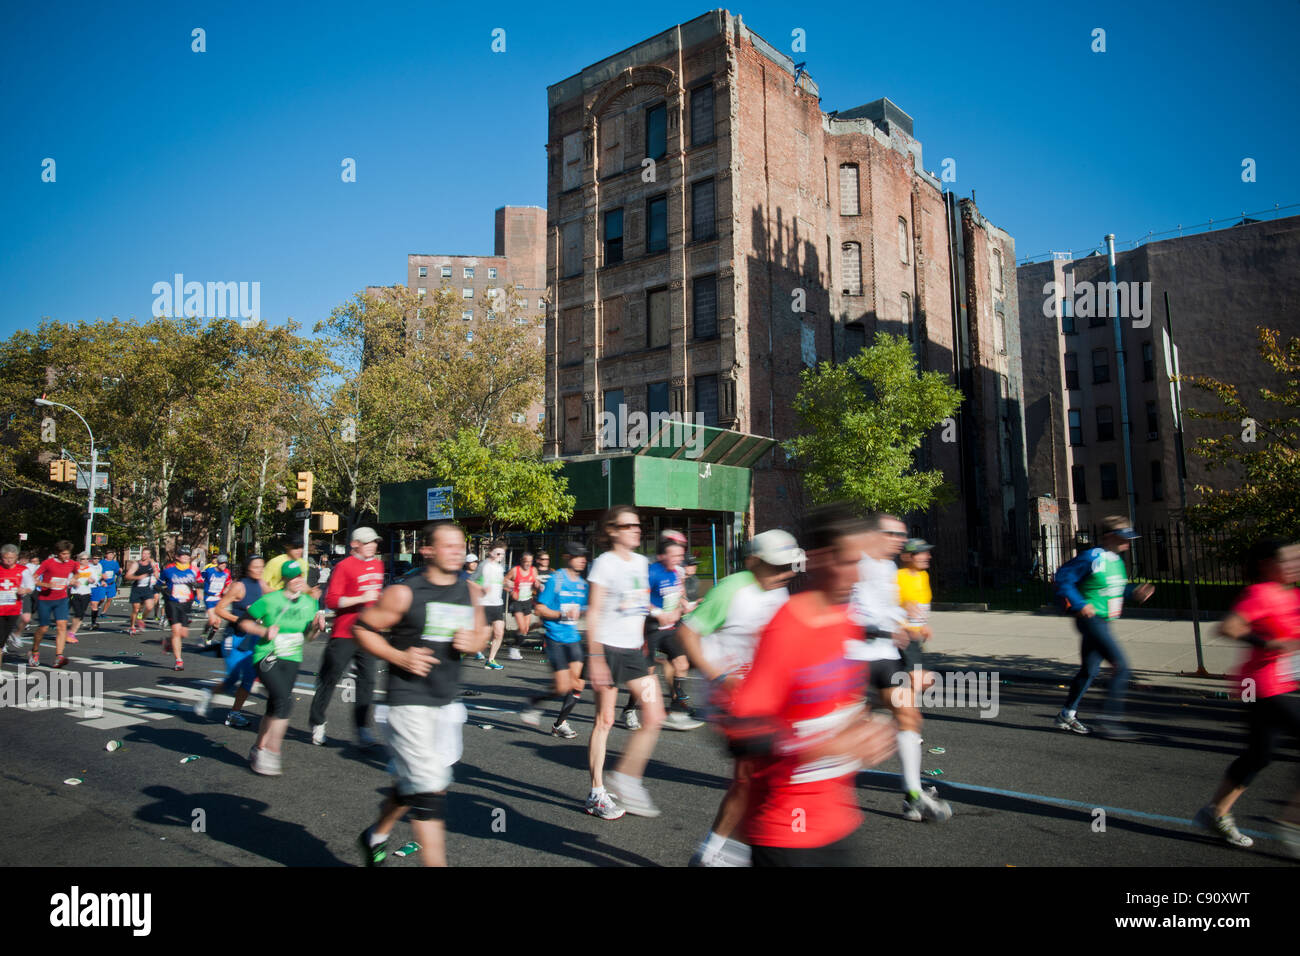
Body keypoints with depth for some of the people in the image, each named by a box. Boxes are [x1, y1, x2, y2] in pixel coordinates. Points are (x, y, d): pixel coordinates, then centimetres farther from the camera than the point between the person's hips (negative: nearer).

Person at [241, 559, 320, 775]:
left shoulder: (310, 603, 5)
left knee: (274, 706, 9)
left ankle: (259, 749, 26)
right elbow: (244, 622, 0)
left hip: (291, 659, 5)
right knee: (284, 701, -19)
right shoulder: (269, 600, -8)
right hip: (267, 657, -4)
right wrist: (264, 631, -16)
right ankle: (271, 752, -9)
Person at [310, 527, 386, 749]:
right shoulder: (345, 566, -10)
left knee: (367, 681, 2)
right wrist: (361, 599, -21)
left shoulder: (378, 565, 11)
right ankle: (317, 724, 23)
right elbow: (331, 601, -15)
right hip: (344, 634, -5)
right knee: (329, 679, 6)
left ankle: (363, 729, 7)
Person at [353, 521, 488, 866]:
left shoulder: (469, 591, 6)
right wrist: (399, 657, -16)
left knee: (412, 783, 18)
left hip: (447, 701, 6)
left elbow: (481, 631, 18)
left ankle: (376, 835, 42)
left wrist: (471, 643, -5)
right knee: (429, 790, -10)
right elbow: (362, 627, -4)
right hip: (409, 700, -6)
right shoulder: (404, 593, -11)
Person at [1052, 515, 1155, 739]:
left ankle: (1066, 715, 28)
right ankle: (1110, 721, -9)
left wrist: (1134, 591, 8)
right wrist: (1079, 604, -22)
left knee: (1090, 670, 16)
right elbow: (1063, 577, -17)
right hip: (1091, 620, -10)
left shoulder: (1117, 560, 11)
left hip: (1104, 623, 10)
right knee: (1122, 666, -14)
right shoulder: (1091, 558, -17)